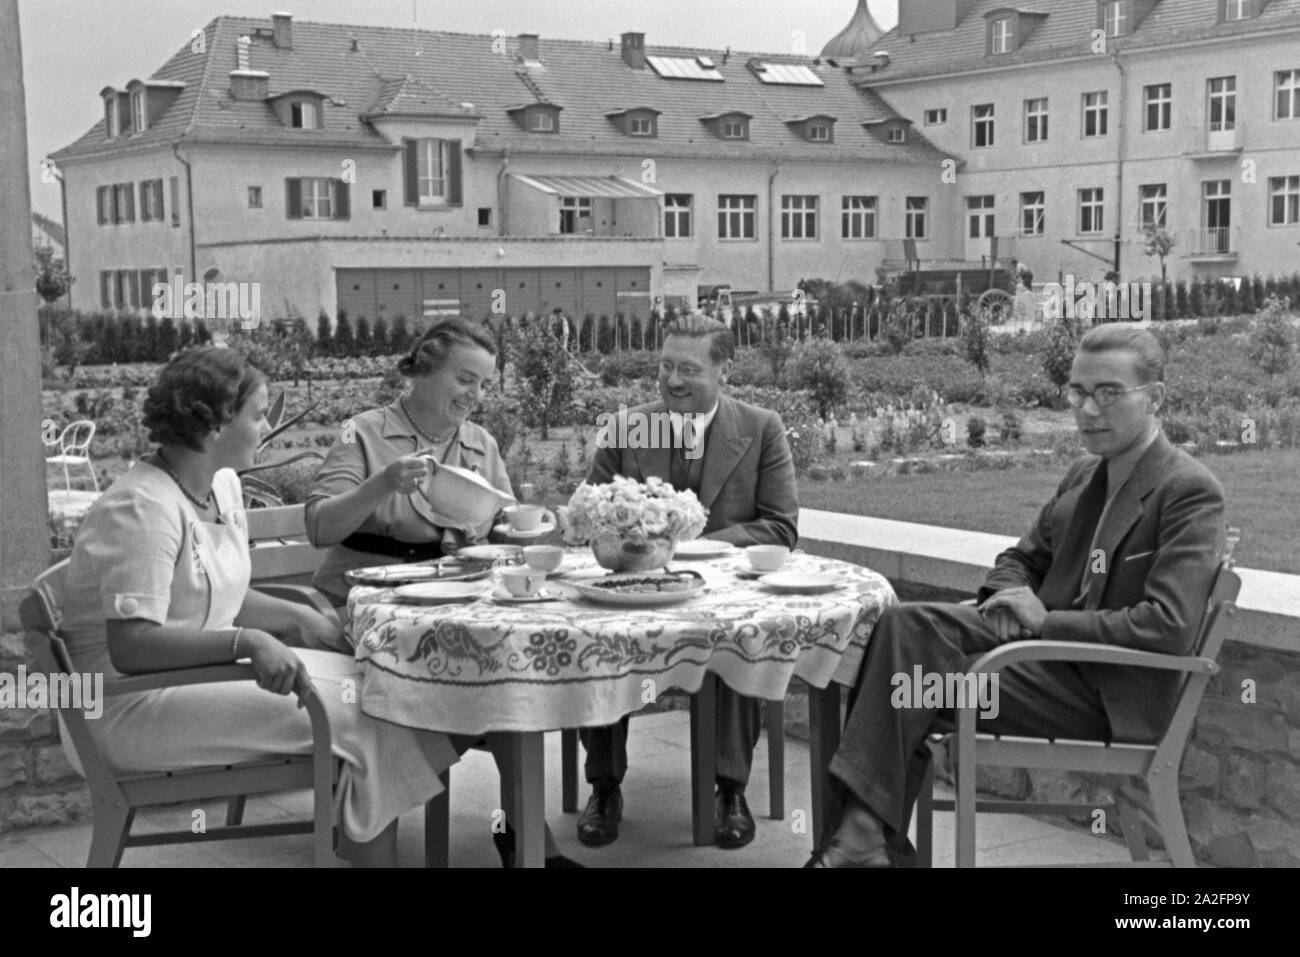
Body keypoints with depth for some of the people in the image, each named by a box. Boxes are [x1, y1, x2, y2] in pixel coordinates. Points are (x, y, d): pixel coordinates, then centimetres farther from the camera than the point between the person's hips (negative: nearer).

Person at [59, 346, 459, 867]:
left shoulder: (223, 485, 8)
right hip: (132, 707, -9)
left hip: (201, 670, 9)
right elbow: (129, 646, -28)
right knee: (351, 715, -19)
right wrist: (247, 641, -37)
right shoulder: (141, 508, -21)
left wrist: (302, 620, 5)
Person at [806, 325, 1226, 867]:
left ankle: (867, 841, -4)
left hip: (1112, 695, -7)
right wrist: (1013, 595, 0)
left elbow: (1169, 626, -20)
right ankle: (863, 838, -19)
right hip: (1049, 640, 7)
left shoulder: (1191, 493, -11)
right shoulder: (1083, 477, 14)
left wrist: (1047, 620, -18)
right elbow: (1022, 557, 25)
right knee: (905, 624, -16)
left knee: (915, 686, -19)